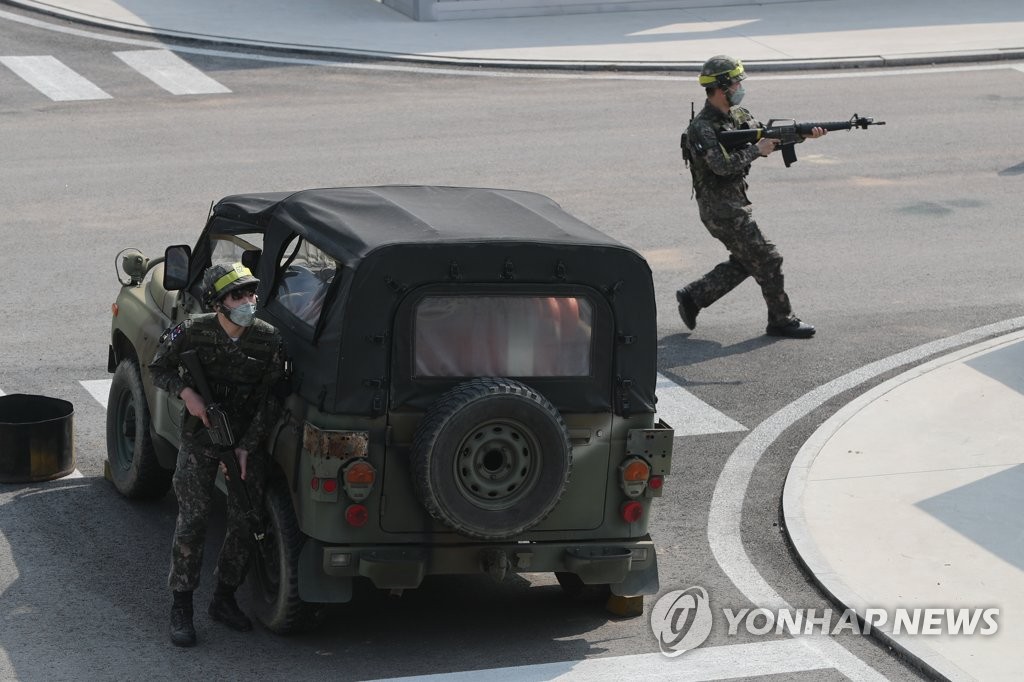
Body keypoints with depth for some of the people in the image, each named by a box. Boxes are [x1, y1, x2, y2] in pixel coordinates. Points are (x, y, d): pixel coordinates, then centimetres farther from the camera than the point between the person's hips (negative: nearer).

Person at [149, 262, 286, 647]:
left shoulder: (268, 340, -9)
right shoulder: (193, 333, -12)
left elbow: (270, 400, -5)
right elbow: (159, 369, 2)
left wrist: (246, 447, -10)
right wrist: (185, 392, -18)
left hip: (248, 439, 2)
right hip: (200, 437, -2)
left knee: (244, 521, 5)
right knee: (193, 518, -7)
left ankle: (224, 598, 22)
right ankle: (181, 608, 1)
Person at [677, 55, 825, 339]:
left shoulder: (737, 115, 8)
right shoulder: (702, 127, -20)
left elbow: (769, 137, 10)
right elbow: (722, 165, -30)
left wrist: (805, 133, -3)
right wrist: (756, 150, -21)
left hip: (734, 203, 9)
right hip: (720, 208, -9)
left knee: (744, 262, 16)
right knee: (767, 259, -5)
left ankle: (693, 296, 22)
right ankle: (781, 320, 7)